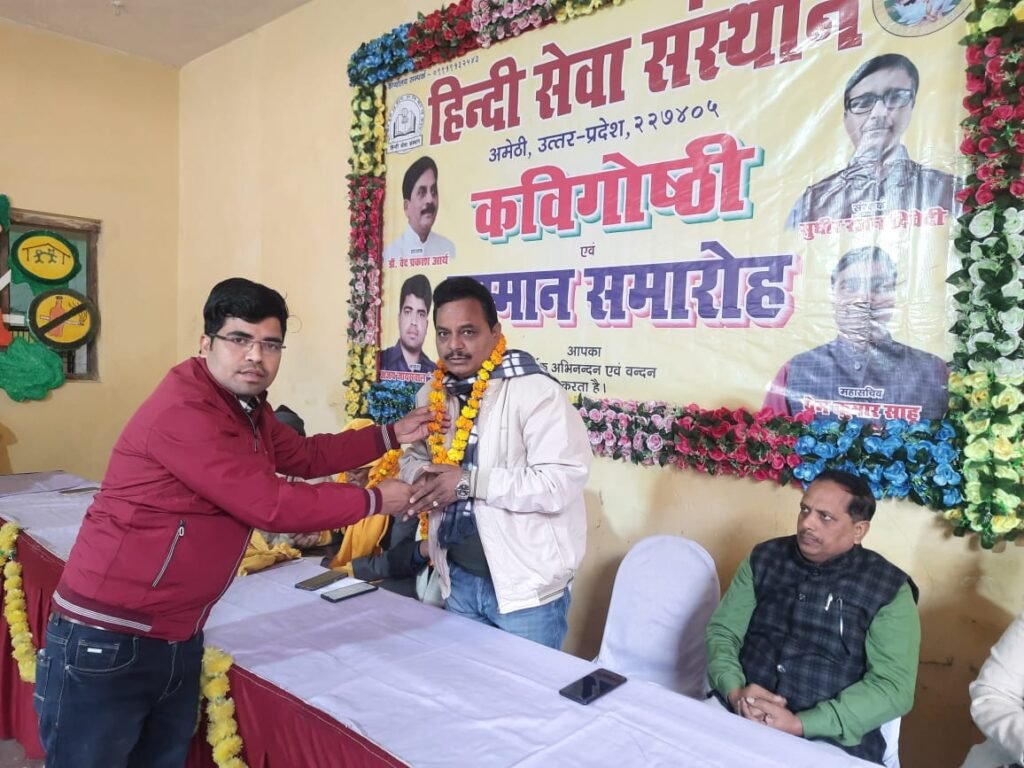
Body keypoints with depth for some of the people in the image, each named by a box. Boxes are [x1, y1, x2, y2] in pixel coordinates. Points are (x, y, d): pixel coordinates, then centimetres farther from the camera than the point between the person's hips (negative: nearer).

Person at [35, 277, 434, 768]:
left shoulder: (248, 407, 7)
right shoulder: (183, 412, -23)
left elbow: (305, 456, 18)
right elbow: (271, 505, -23)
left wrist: (392, 435, 11)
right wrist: (375, 501, -12)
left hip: (177, 641, 9)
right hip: (107, 643, -9)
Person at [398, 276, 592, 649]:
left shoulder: (535, 391, -19)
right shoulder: (432, 394, 5)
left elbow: (562, 482, -26)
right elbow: (414, 456, 18)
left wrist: (468, 482, -26)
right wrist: (421, 478, -7)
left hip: (526, 586, -6)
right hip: (457, 578, 7)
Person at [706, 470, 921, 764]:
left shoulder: (889, 588, 0)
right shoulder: (764, 558, 8)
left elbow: (893, 685, -8)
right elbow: (721, 631, 8)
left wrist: (800, 724, -17)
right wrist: (734, 690, -12)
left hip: (828, 741, -1)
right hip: (734, 715, 2)